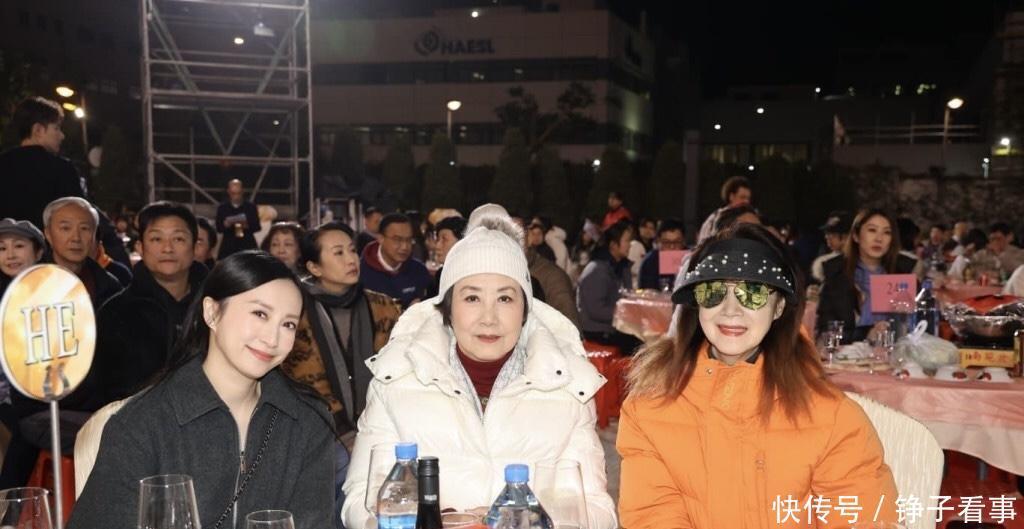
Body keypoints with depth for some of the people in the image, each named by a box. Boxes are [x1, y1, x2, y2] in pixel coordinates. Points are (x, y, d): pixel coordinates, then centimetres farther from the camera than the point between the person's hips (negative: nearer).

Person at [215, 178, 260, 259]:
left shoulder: (251, 206, 5)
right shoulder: (222, 207, 7)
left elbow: (257, 227, 2)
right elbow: (218, 228, 3)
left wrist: (247, 226, -17)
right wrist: (225, 224, -17)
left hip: (247, 246, -1)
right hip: (228, 246, 1)